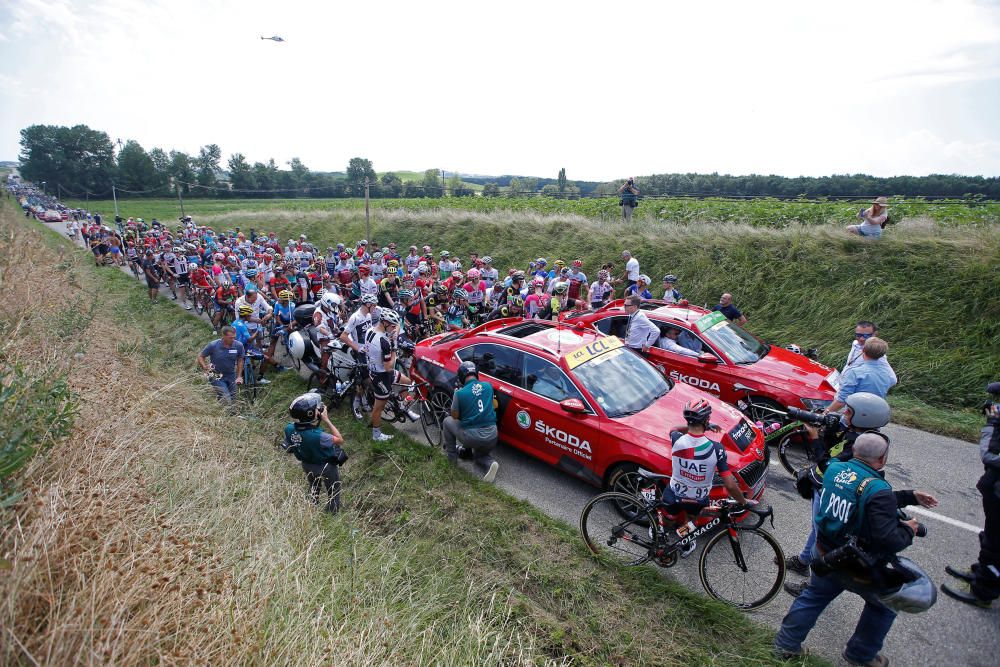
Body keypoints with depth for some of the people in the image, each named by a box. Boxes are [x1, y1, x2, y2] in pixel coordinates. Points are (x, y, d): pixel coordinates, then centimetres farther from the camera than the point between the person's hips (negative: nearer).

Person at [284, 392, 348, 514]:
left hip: (307, 465, 6)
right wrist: (327, 420, -30)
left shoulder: (289, 429, -25)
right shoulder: (317, 436, -44)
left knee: (313, 490, 35)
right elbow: (340, 440, -28)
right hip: (326, 467, -6)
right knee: (333, 493, 22)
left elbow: (289, 449, -5)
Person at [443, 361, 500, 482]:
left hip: (472, 437, -4)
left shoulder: (460, 393, -10)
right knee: (479, 455, 34)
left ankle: (451, 455, 28)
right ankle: (490, 463, 1)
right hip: (492, 437, 4)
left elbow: (455, 416, 4)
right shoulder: (488, 386, 2)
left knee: (448, 421, 22)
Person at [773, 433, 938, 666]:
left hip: (825, 555, 6)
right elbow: (888, 541, -28)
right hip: (858, 568, -5)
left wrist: (911, 496, 15)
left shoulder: (835, 469, -6)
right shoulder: (878, 489, -27)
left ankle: (786, 645, 34)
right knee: (885, 603, 26)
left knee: (813, 596, 25)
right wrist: (908, 530, -7)